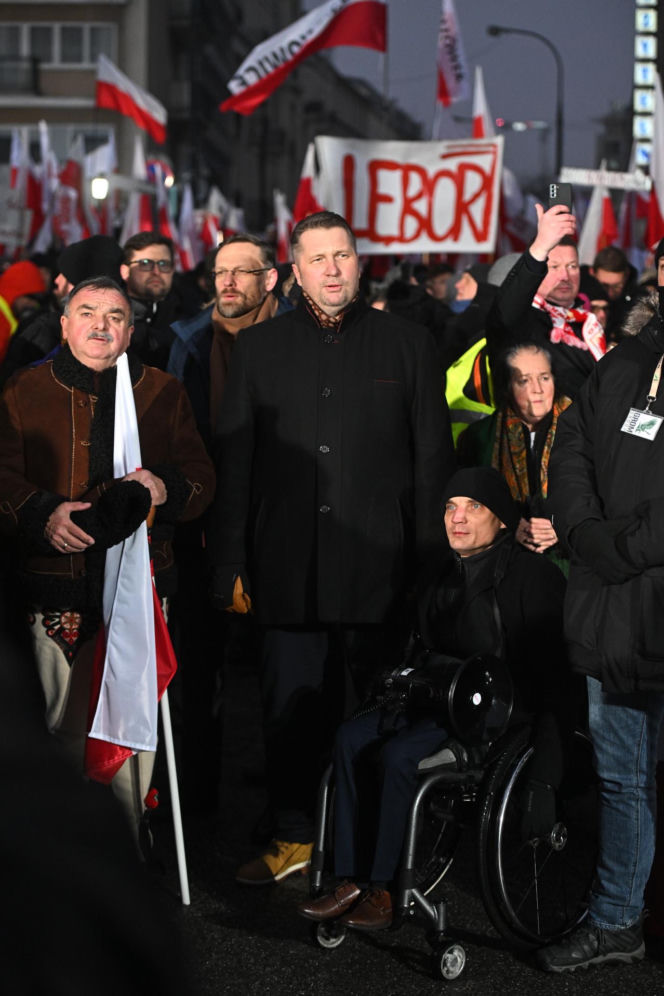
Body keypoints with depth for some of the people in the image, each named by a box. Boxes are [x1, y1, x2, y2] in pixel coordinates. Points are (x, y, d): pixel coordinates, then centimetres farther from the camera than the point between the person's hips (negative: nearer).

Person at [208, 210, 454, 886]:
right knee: (291, 705, 4)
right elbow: (233, 464, 8)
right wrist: (231, 564, 2)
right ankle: (294, 836, 19)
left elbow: (432, 461, 6)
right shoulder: (258, 349, 9)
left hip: (379, 567, -1)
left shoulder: (408, 345, 6)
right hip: (289, 568, 1)